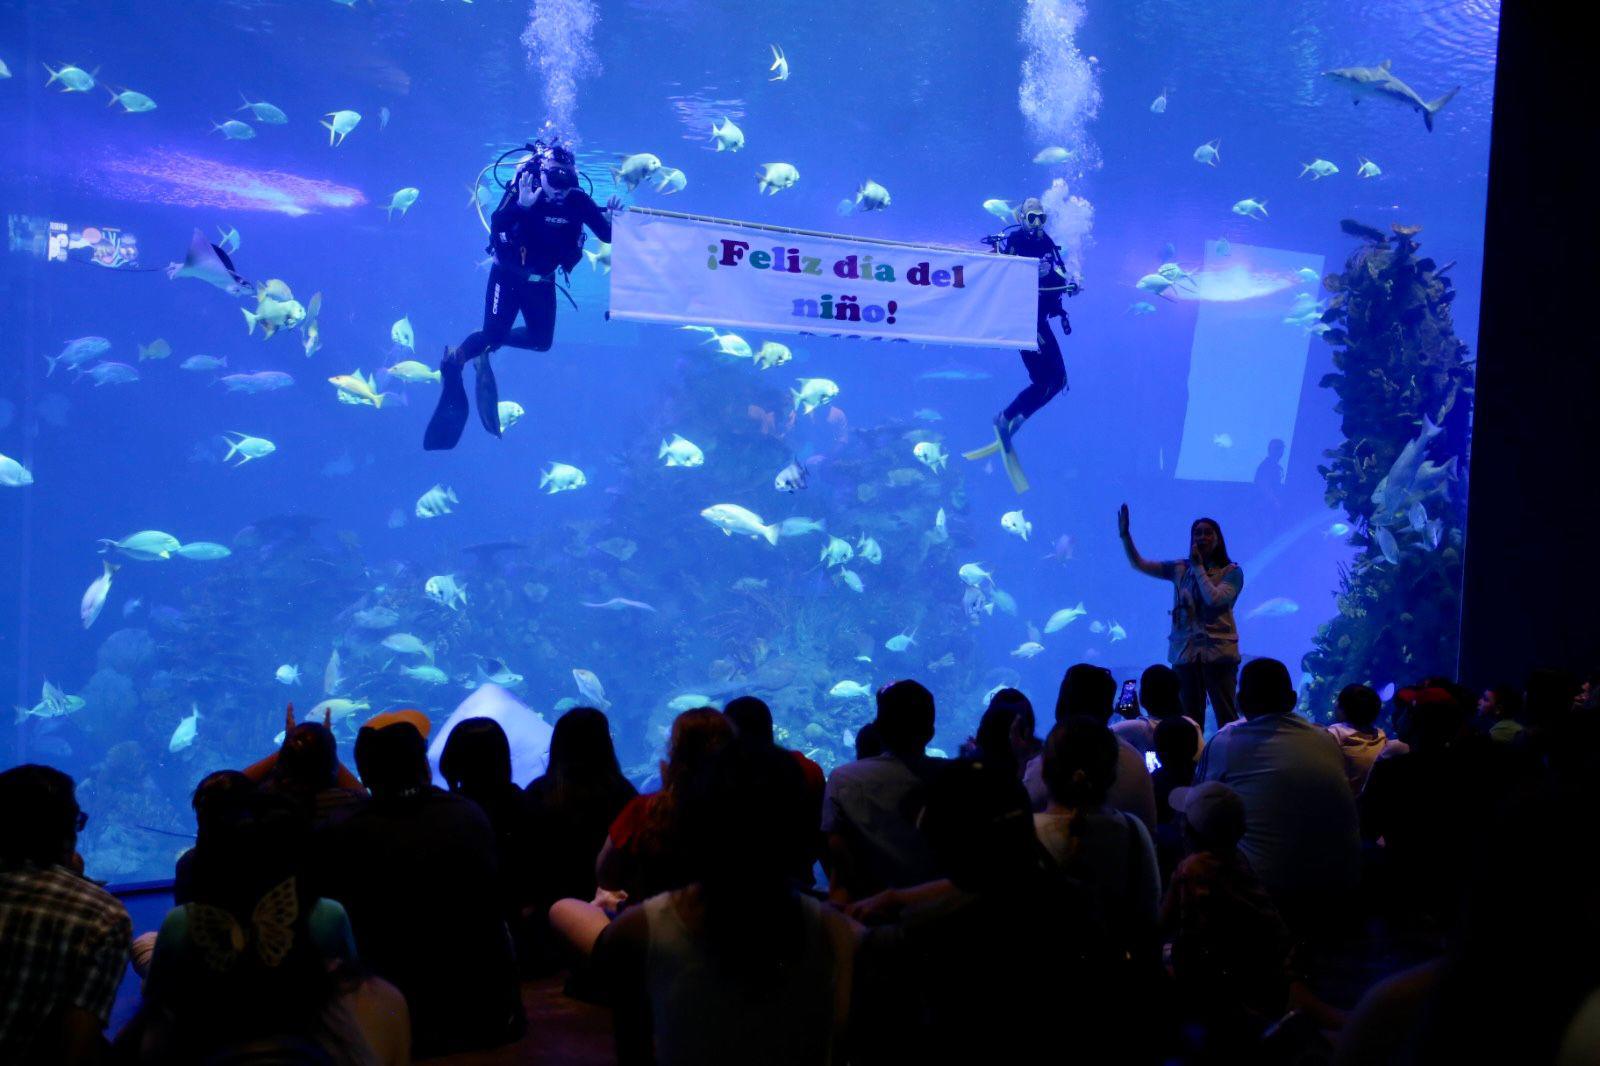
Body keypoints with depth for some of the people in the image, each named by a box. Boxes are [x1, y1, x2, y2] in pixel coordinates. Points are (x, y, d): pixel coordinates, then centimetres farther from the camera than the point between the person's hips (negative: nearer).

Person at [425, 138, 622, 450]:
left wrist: (610, 219, -29)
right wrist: (521, 206, -52)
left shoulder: (578, 201, -13)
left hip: (542, 281, 4)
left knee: (541, 341, 4)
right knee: (493, 332, -11)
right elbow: (496, 225, -37)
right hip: (508, 275, -4)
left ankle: (488, 346, 29)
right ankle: (453, 361, 19)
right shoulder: (523, 188, -21)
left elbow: (607, 236, -9)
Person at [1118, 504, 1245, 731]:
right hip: (1185, 652, 4)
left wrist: (1199, 567, -7)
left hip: (1218, 651, -3)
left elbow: (1214, 598, -16)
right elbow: (1139, 564, 7)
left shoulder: (1231, 572, 1)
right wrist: (1125, 535, -5)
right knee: (1190, 720, 7)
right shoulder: (1180, 568, 11)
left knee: (1227, 718, -3)